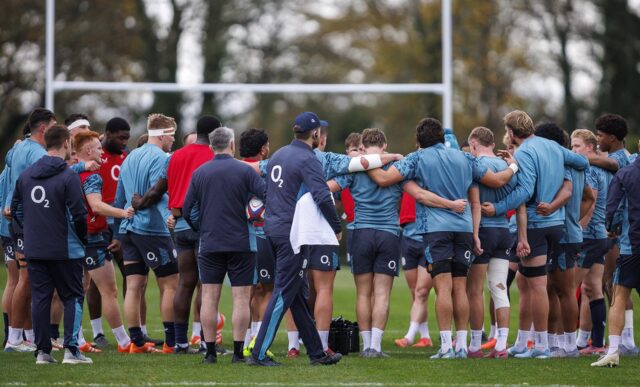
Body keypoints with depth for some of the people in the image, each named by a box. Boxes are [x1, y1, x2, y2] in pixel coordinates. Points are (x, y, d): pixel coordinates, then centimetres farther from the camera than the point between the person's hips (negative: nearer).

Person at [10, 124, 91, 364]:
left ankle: (42, 351, 8)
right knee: (72, 298, 4)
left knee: (40, 298, 9)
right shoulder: (68, 177, -13)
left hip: (33, 249, 5)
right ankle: (71, 350, -4)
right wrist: (83, 239, 1)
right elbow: (78, 215, -15)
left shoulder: (26, 175, 6)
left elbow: (16, 210, 13)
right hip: (64, 250, -5)